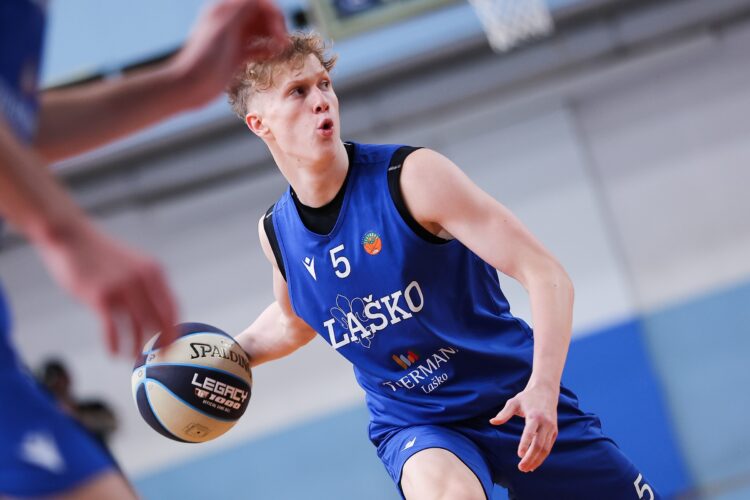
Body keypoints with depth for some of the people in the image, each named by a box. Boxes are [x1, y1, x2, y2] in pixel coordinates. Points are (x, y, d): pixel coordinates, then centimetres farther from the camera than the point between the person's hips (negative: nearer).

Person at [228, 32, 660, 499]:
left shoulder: (411, 176, -18)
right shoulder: (277, 232, -3)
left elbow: (546, 274, -22)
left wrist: (543, 387, -36)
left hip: (517, 401, -1)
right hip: (414, 425, 1)